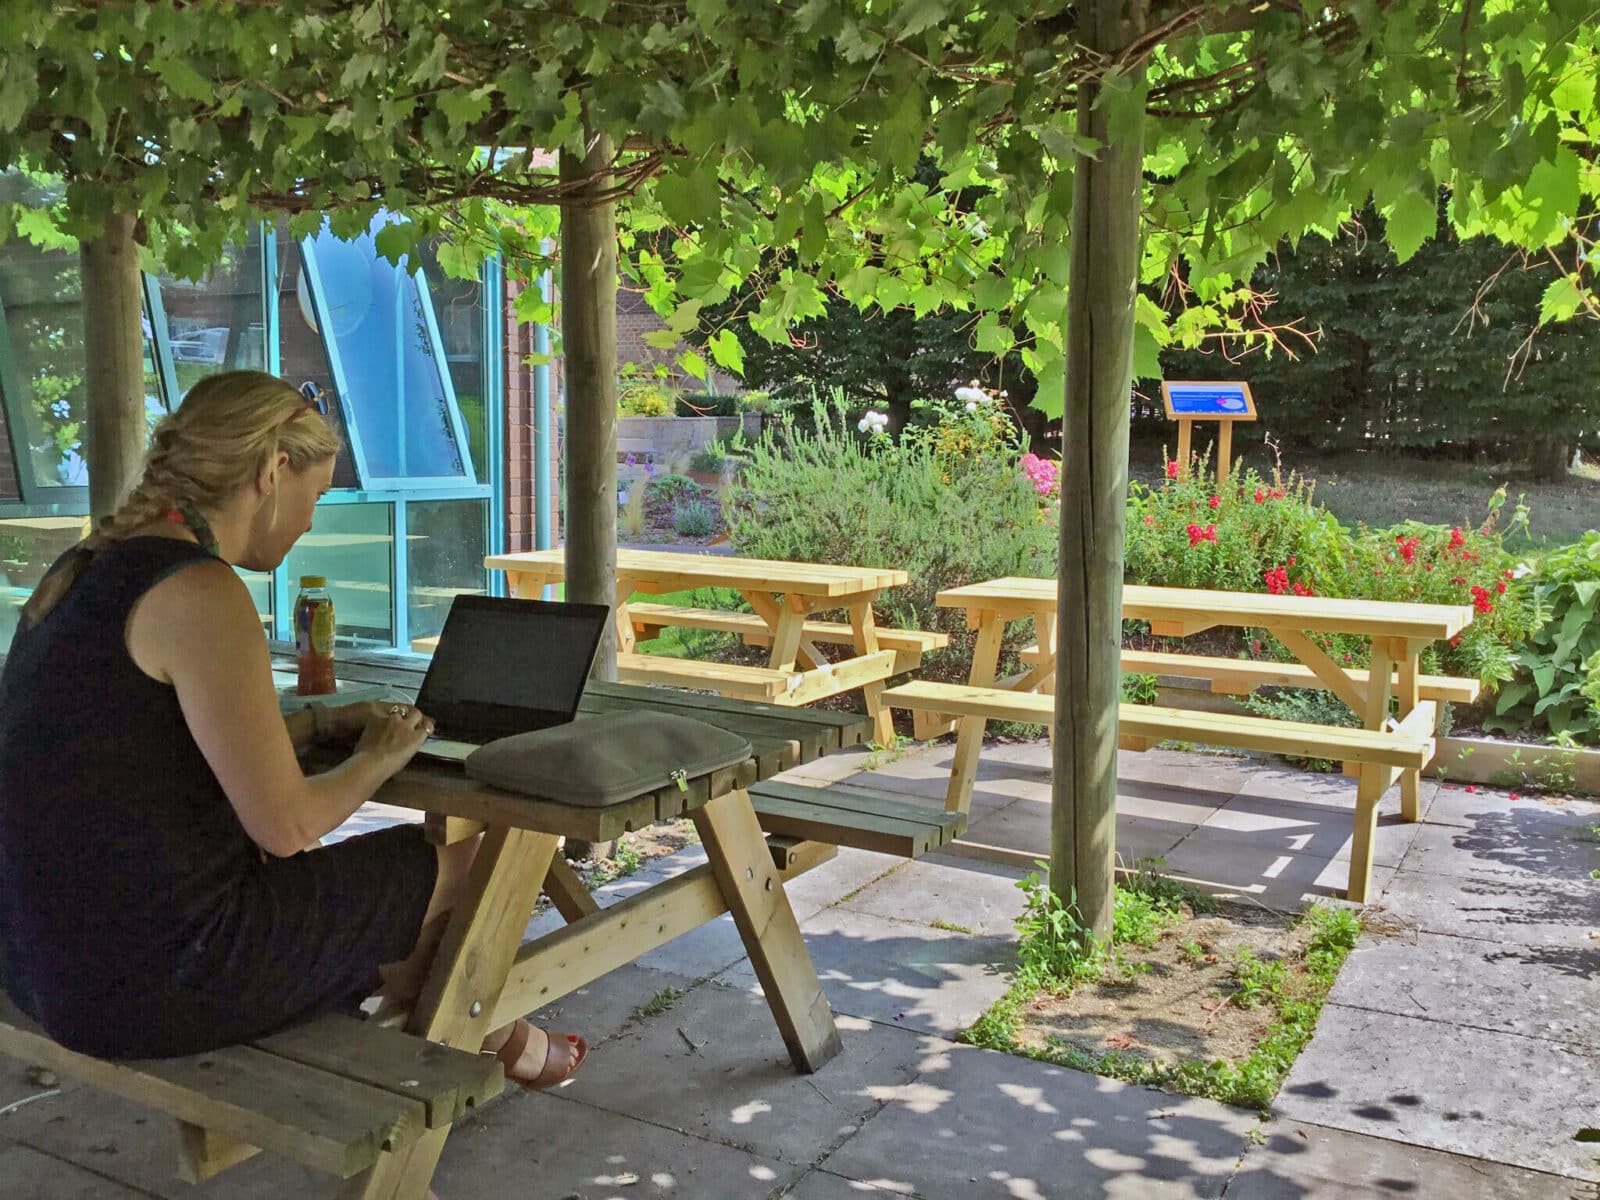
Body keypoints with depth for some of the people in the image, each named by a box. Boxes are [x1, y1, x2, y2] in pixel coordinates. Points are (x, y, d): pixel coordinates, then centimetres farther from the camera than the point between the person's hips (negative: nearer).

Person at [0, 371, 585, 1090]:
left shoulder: (89, 569, 7)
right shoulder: (201, 592, -21)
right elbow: (285, 825, -20)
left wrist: (322, 724, 18)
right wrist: (378, 760, -1)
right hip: (156, 975, -9)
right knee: (451, 866, 11)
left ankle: (484, 1033, 44)